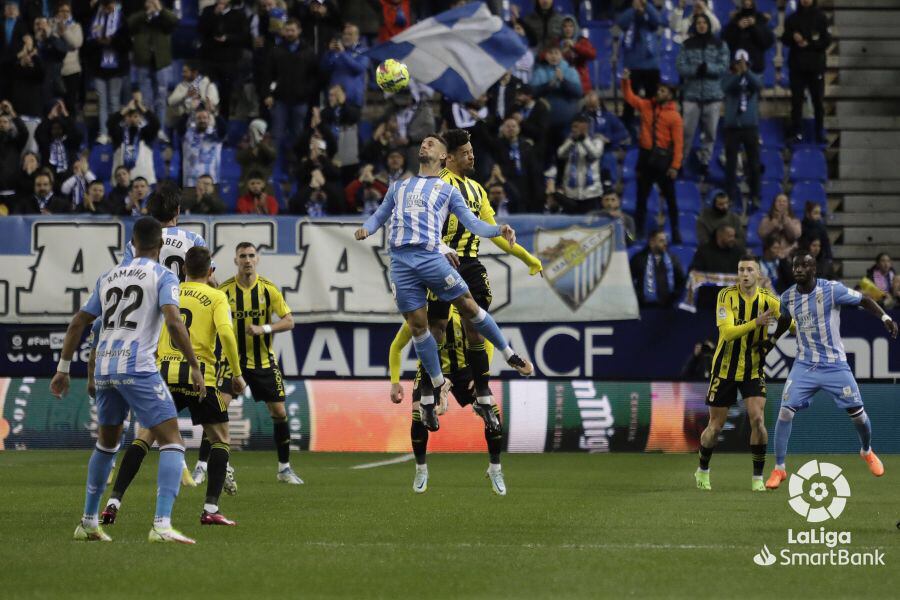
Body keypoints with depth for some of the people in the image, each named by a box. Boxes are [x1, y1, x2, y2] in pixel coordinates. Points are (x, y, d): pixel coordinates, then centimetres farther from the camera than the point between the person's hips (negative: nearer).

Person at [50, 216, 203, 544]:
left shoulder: (108, 278, 19)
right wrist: (195, 366, -11)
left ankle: (88, 522, 29)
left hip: (104, 369, 6)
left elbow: (78, 323, 19)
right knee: (172, 442, -6)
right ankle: (162, 525, -22)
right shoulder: (162, 276, 2)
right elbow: (173, 322, -13)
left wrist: (63, 368, 25)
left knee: (107, 442, 25)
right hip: (138, 369, -6)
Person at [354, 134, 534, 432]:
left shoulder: (448, 190, 15)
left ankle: (509, 354, 11)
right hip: (400, 260, 2)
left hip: (430, 256, -2)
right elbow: (379, 216, 26)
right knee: (417, 325, 0)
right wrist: (366, 229, 2)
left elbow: (472, 223, 8)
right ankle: (438, 385, 12)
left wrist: (498, 230, -12)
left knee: (468, 306, -6)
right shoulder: (398, 187, 25)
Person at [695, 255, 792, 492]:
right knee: (716, 426, 6)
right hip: (725, 368, -1)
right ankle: (702, 471, 30)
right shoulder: (727, 296, -13)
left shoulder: (769, 300, -8)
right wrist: (755, 323, -37)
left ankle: (758, 477, -5)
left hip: (753, 370, 1)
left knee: (758, 420, -16)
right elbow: (727, 332, -24)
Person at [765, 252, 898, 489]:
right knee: (785, 411, -12)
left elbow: (864, 300, -4)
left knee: (857, 413, 1)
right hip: (804, 365, 2)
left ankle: (867, 451, 34)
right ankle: (779, 468, -1)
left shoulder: (832, 290, -14)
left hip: (834, 364, -2)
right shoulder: (787, 298, -2)